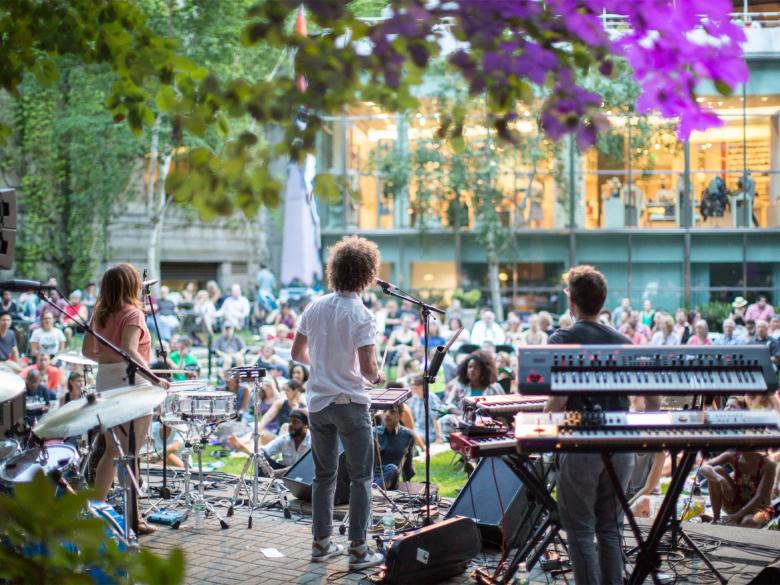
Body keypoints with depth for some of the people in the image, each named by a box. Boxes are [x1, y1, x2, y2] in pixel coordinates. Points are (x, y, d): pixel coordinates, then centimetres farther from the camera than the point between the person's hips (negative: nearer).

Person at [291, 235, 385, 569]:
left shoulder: (314, 308, 1)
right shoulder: (361, 316, -16)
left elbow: (297, 353, 8)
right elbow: (367, 368, -21)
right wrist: (377, 378, 1)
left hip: (318, 401, 6)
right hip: (350, 403, -6)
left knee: (323, 475, 15)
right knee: (361, 478, 4)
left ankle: (321, 543, 20)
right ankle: (358, 549, 4)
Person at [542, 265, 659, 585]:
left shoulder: (562, 339, -6)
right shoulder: (622, 341, 9)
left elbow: (559, 398, -16)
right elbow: (651, 394, 6)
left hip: (581, 446, -5)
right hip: (620, 445, 5)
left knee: (580, 531, 4)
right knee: (610, 528, 13)